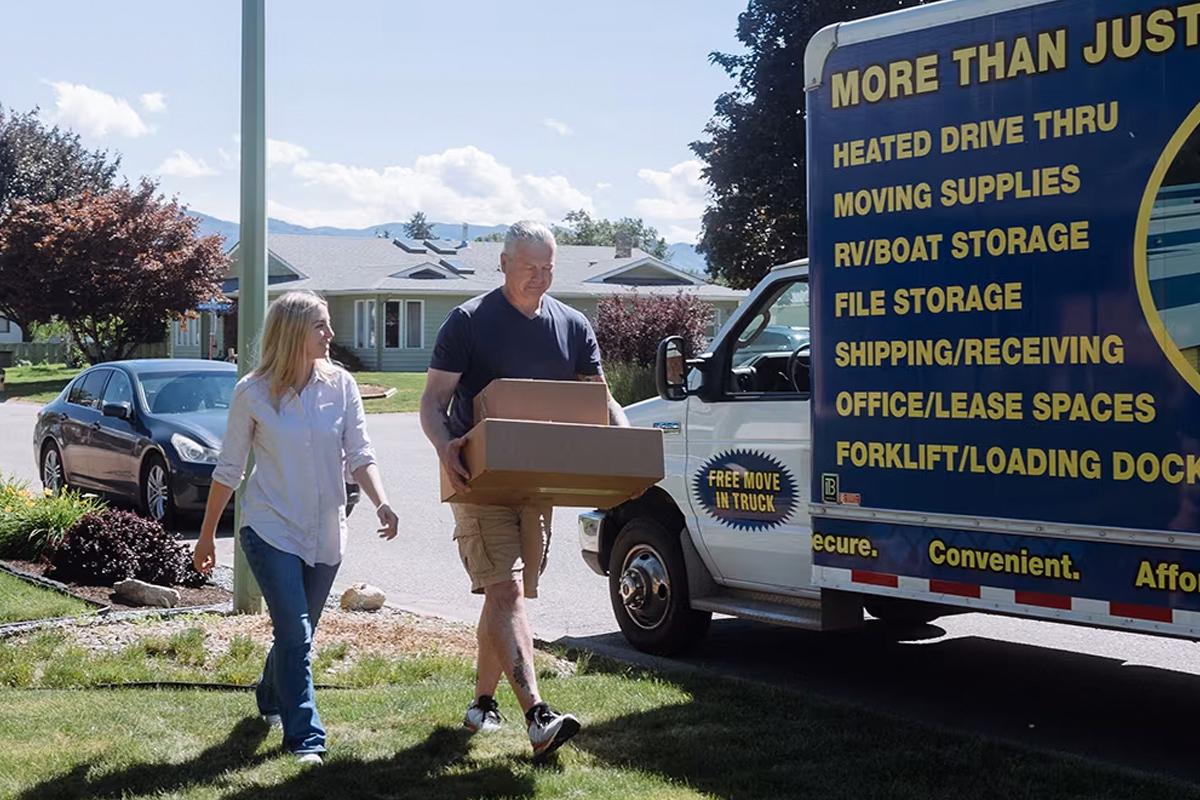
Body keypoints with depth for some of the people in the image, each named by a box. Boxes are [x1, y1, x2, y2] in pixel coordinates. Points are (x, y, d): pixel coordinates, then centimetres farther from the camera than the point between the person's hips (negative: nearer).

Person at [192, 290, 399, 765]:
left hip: (325, 534, 4)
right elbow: (229, 469, -1)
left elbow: (359, 455, -2)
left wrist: (381, 503, -21)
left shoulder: (341, 386, -2)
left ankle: (270, 698, 44)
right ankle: (304, 738, -5)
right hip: (271, 530, -3)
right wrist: (206, 537, 4)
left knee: (297, 631, 16)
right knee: (295, 633, -12)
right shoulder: (253, 393, -8)